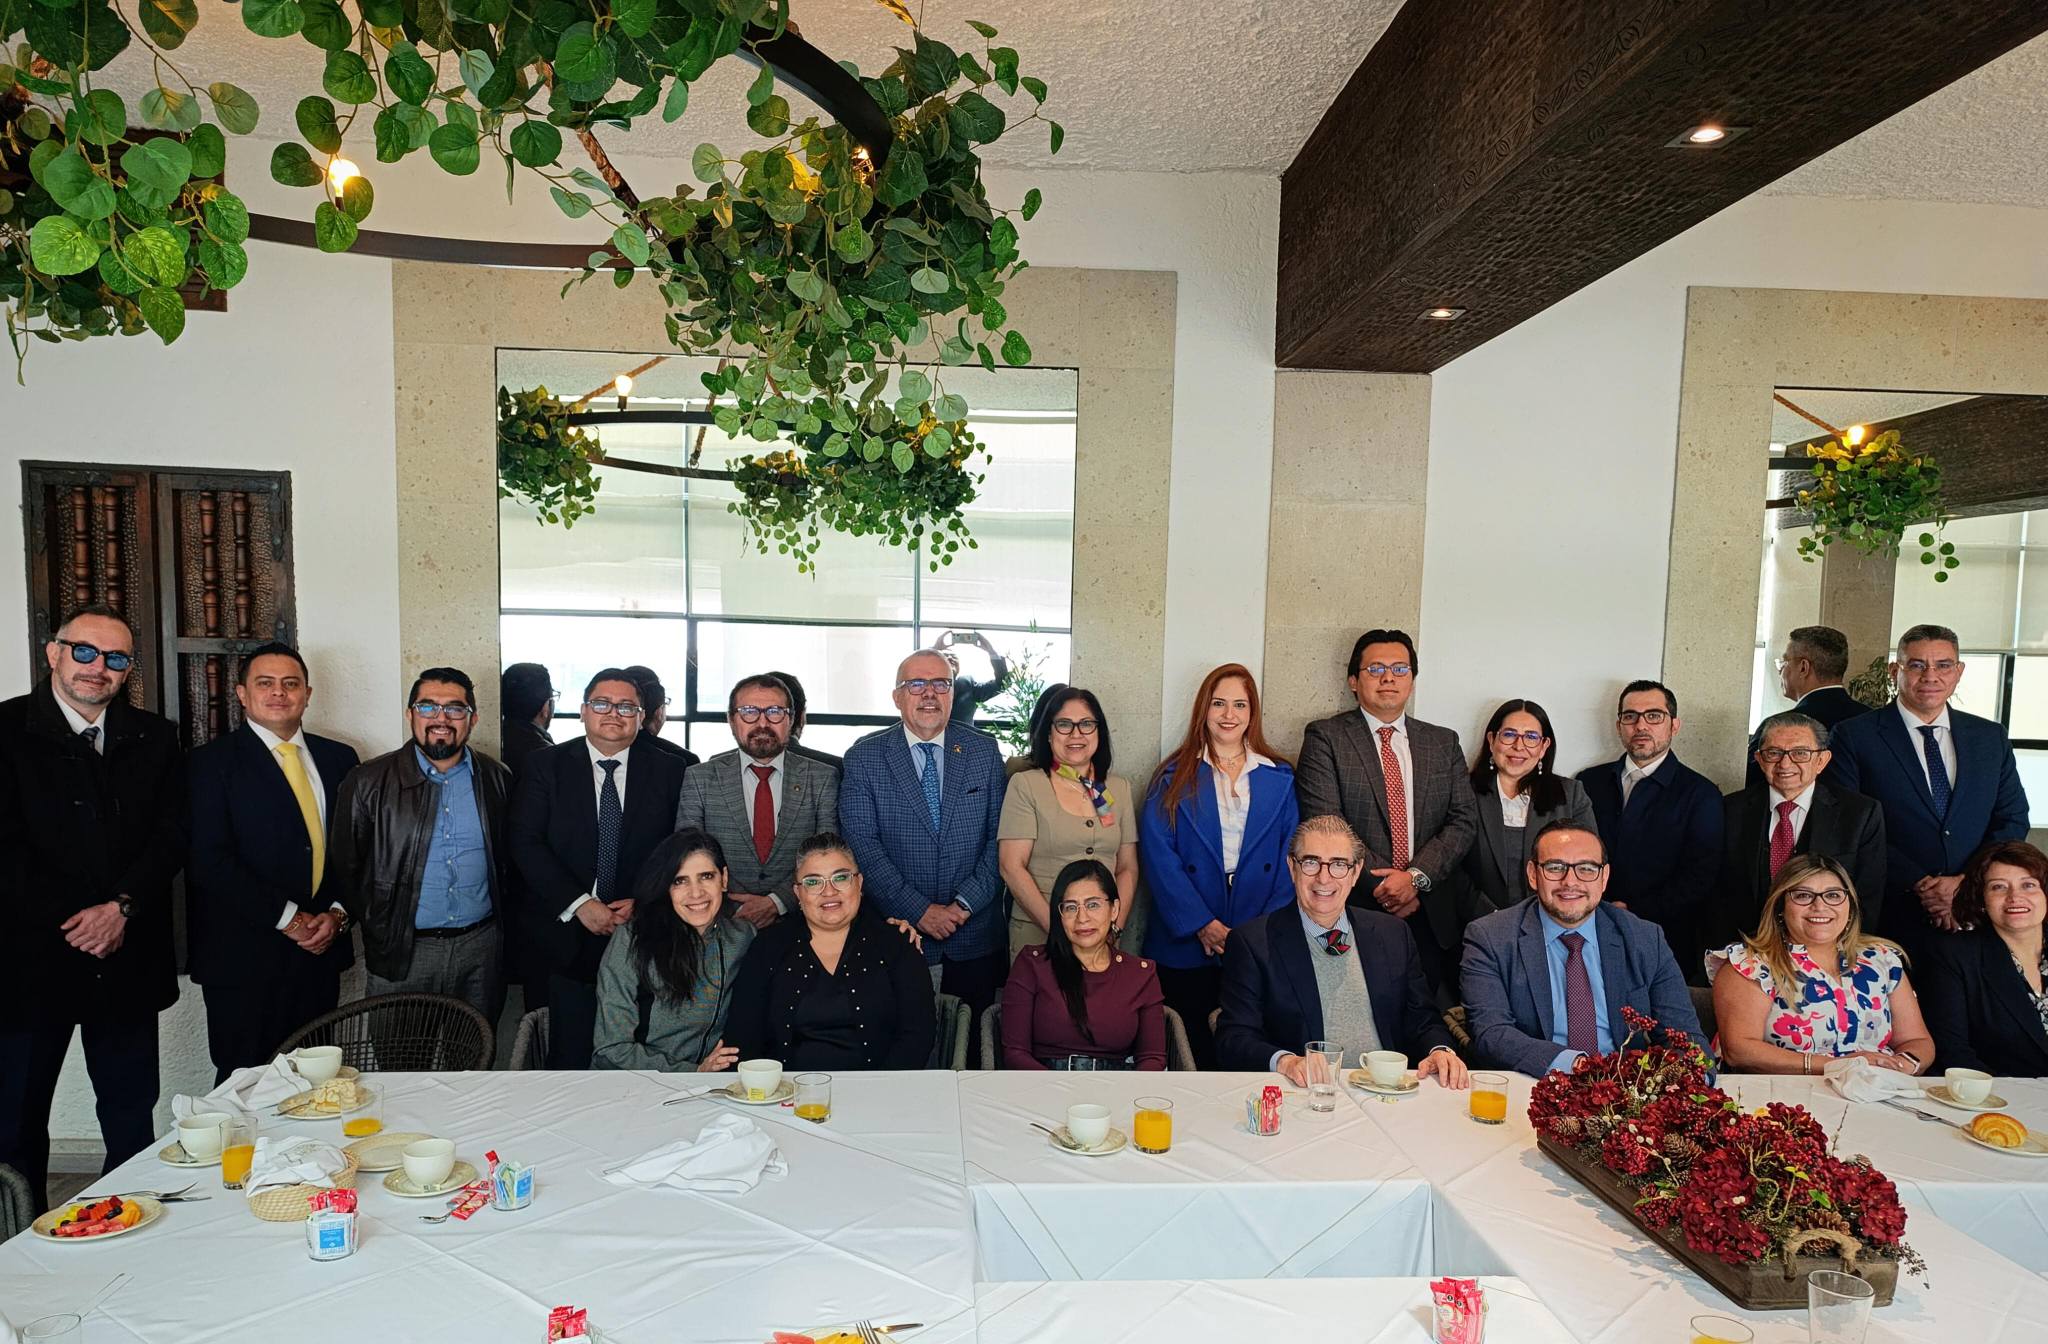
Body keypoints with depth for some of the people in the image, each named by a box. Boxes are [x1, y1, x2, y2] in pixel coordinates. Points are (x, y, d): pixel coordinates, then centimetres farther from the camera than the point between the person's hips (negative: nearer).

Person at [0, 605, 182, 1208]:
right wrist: (74, 918, -14)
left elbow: (172, 835, 2)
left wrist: (122, 906, -12)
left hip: (129, 957, 3)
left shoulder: (154, 738, 7)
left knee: (132, 1118, 11)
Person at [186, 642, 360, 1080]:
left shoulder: (339, 758, 11)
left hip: (322, 949, 4)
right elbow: (209, 862, -11)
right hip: (243, 958, -4)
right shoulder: (211, 763, -2)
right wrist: (288, 919, -13)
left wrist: (338, 914, -4)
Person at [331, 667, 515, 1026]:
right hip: (401, 954, -2)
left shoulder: (496, 779, 4)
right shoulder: (368, 781, -3)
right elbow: (344, 865, 2)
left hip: (482, 945, 2)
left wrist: (503, 917, 7)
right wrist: (374, 929, 1)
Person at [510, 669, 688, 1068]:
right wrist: (580, 904, -13)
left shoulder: (669, 770, 3)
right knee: (571, 1051, 6)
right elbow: (526, 843, -5)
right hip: (569, 936, 0)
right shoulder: (546, 767, 2)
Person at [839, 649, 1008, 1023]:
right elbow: (861, 843, -8)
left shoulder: (984, 751, 4)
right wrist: (918, 909, -13)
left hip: (975, 939, 2)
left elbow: (1001, 836, 1)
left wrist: (965, 902, -10)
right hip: (897, 934, -1)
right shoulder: (865, 757, -1)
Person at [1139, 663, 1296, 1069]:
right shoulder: (1174, 778, 3)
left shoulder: (1280, 778, 9)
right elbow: (1158, 855, -5)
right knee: (1192, 1054, 6)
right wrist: (1201, 924, -13)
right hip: (1185, 944, -1)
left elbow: (1292, 856, 4)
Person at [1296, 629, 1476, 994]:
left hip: (1431, 920, 4)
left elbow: (1464, 820, 5)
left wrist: (1416, 877, -10)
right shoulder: (1325, 737, 0)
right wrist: (1383, 885, -11)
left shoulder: (1444, 743, 13)